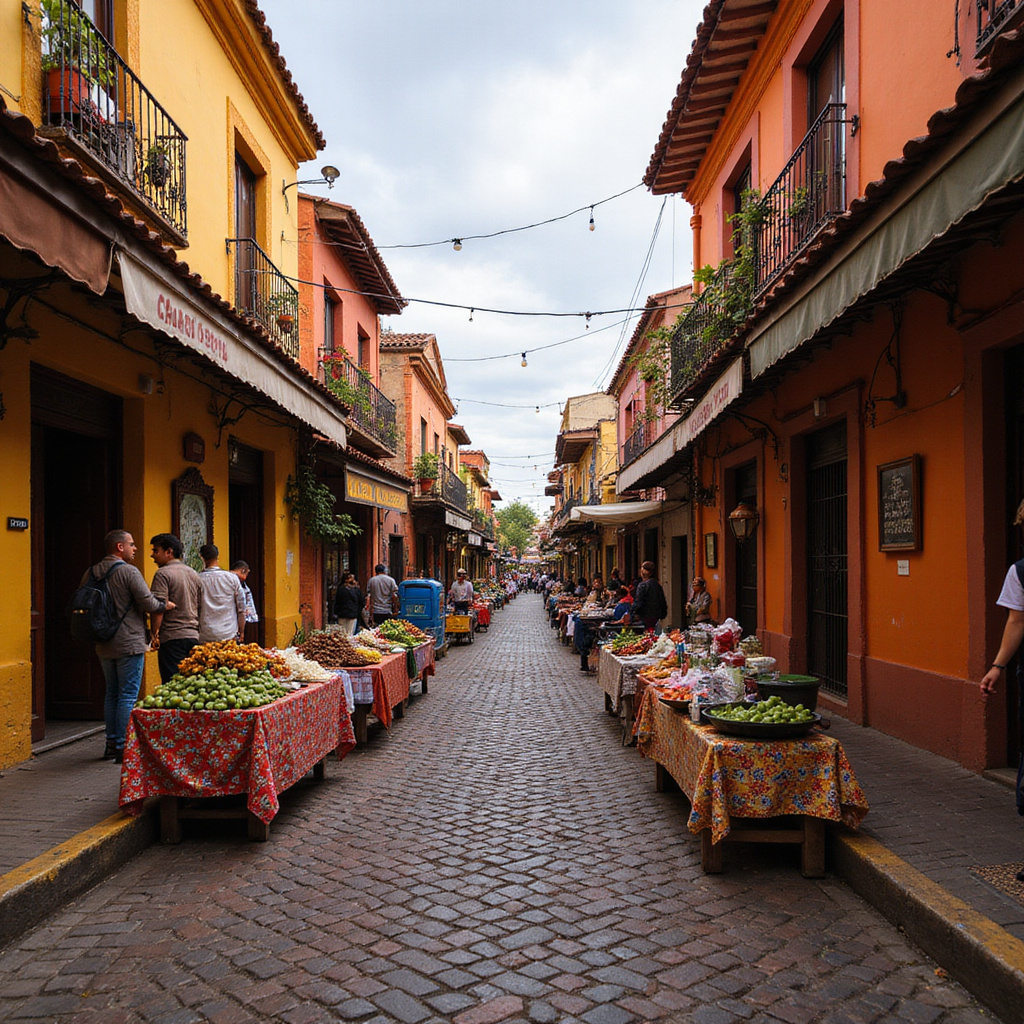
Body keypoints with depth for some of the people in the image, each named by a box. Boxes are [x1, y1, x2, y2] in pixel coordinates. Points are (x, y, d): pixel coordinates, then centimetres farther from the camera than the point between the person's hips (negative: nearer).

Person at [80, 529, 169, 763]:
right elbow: (148, 603, -18)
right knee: (128, 695, -1)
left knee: (111, 693, 16)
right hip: (130, 643, -7)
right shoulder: (129, 571, -13)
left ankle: (111, 744, 21)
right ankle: (123, 748, 0)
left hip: (103, 645, 7)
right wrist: (165, 605, 1)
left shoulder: (91, 573, 7)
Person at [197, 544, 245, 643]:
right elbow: (241, 608, 3)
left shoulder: (197, 580, -3)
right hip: (230, 635, 1)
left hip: (205, 637, -1)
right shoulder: (232, 578, 1)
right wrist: (241, 632, 12)